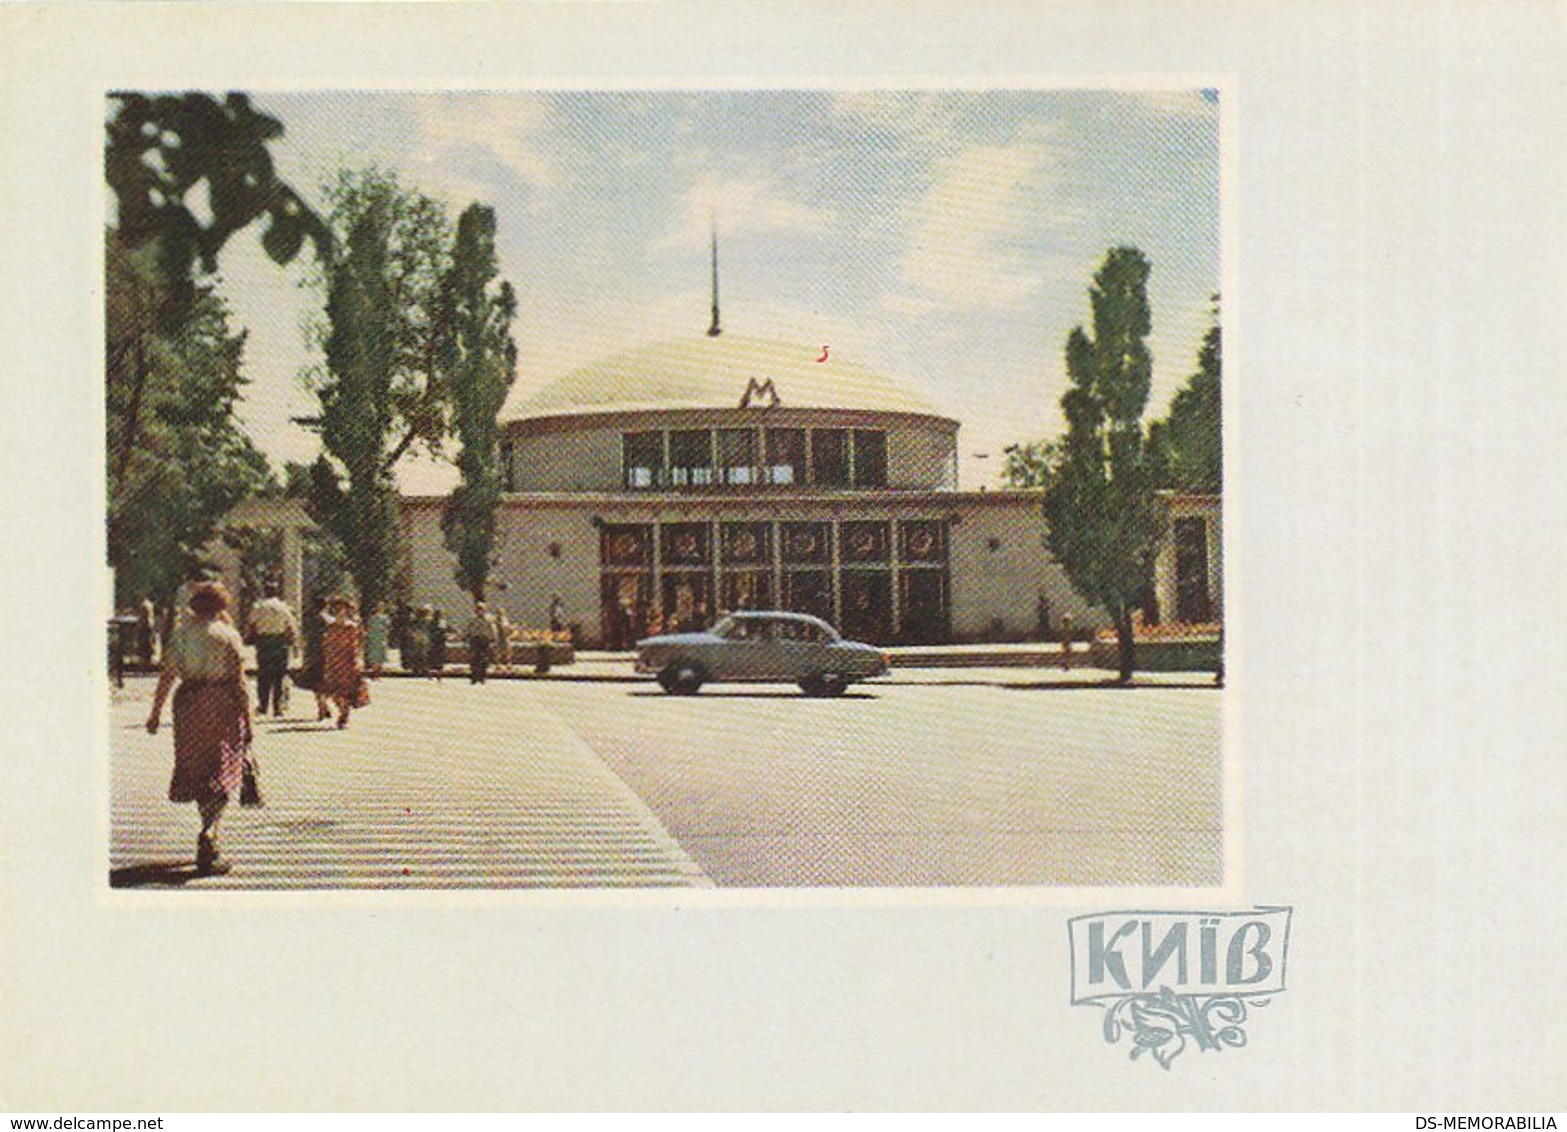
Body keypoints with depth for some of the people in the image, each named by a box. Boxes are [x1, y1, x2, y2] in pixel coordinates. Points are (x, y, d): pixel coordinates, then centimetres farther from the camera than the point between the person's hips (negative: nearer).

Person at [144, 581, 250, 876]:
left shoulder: (180, 634, 4)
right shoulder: (228, 635, -5)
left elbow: (168, 676, 3)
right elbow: (239, 682, -7)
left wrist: (156, 713, 9)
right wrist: (247, 718, -3)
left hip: (189, 703, 3)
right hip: (222, 705, -3)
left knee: (195, 770, 17)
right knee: (220, 774, -2)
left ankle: (209, 832, 26)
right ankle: (209, 833, -20)